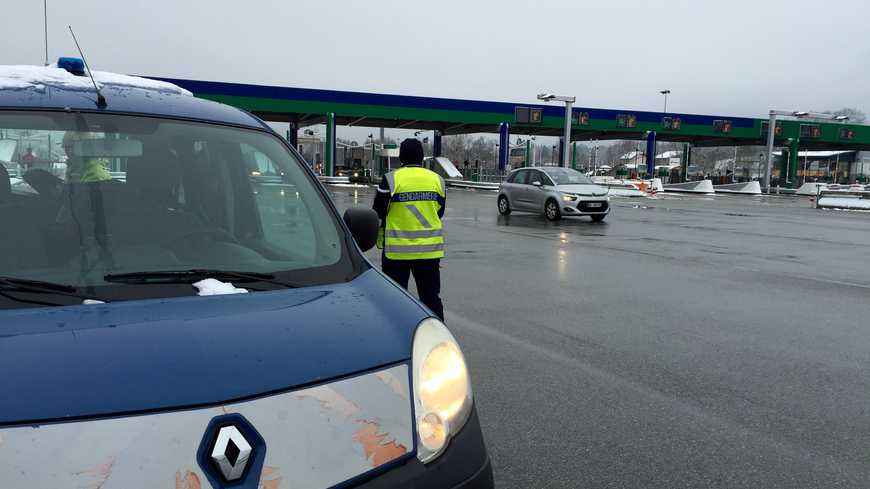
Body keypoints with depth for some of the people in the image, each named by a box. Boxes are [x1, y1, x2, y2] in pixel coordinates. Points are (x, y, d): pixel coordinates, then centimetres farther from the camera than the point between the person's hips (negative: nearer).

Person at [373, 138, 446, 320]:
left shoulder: (391, 179, -10)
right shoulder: (437, 179, 2)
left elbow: (378, 213, -5)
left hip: (397, 249, -3)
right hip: (430, 250, 4)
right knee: (431, 295, 13)